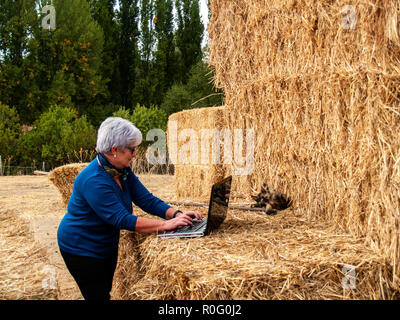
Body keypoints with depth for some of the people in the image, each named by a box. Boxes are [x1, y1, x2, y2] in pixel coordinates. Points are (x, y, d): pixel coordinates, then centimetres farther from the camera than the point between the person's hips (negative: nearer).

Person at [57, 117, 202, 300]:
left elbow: (147, 200, -4)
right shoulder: (93, 180, -30)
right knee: (98, 296, 0)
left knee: (106, 291, 20)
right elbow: (122, 220, -34)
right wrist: (166, 225, -36)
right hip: (81, 249, -9)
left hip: (107, 247, 9)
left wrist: (177, 214, -20)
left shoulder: (123, 171, -2)